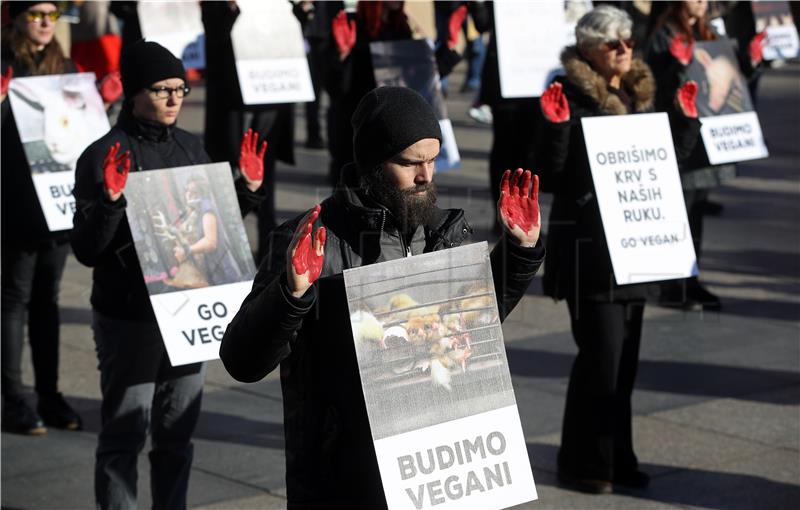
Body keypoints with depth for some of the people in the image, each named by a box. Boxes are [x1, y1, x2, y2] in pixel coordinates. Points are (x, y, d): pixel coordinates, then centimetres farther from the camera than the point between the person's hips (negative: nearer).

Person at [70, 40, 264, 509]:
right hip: (129, 317, -5)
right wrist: (111, 200, -28)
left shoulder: (191, 146, 7)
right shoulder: (104, 156, -10)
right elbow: (87, 249, -13)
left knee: (178, 433, 13)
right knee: (124, 436, 1)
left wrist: (247, 189, 2)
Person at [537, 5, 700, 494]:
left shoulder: (641, 96, 12)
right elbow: (553, 170, -14)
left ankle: (617, 458, 22)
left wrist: (686, 119, 7)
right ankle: (583, 463, 6)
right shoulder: (572, 97, -10)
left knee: (624, 360, 11)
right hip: (589, 248, -7)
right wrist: (556, 124, -29)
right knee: (601, 355, -7)